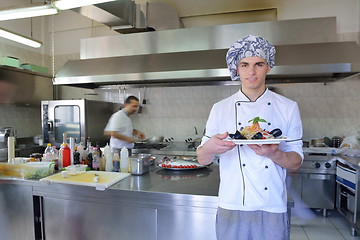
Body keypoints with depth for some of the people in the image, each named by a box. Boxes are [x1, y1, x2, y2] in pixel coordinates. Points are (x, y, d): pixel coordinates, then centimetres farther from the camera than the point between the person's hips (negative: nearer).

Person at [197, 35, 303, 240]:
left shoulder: (288, 108, -1)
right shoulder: (220, 109, -2)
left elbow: (296, 162, 0)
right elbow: (203, 159, -1)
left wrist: (274, 154, -21)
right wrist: (209, 148, -24)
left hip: (273, 210, 1)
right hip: (231, 208, 0)